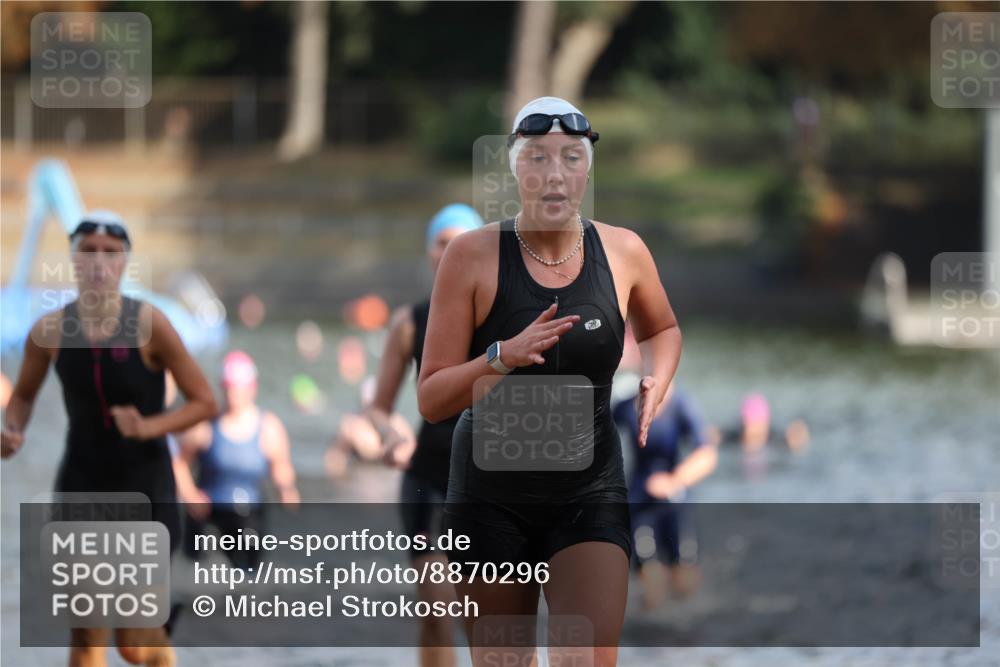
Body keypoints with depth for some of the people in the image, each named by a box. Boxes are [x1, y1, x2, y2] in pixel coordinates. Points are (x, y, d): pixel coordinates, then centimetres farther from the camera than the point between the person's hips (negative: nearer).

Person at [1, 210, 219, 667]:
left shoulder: (149, 324, -14)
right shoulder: (50, 330, -5)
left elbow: (205, 402, -9)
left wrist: (150, 426, -25)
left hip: (144, 485, -2)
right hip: (82, 483, 2)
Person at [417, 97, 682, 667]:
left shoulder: (623, 252, -1)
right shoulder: (473, 256, -9)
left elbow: (663, 329, 23)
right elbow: (431, 401, -10)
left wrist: (657, 385, 1)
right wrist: (504, 357, -27)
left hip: (590, 497, 1)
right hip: (491, 498, -1)